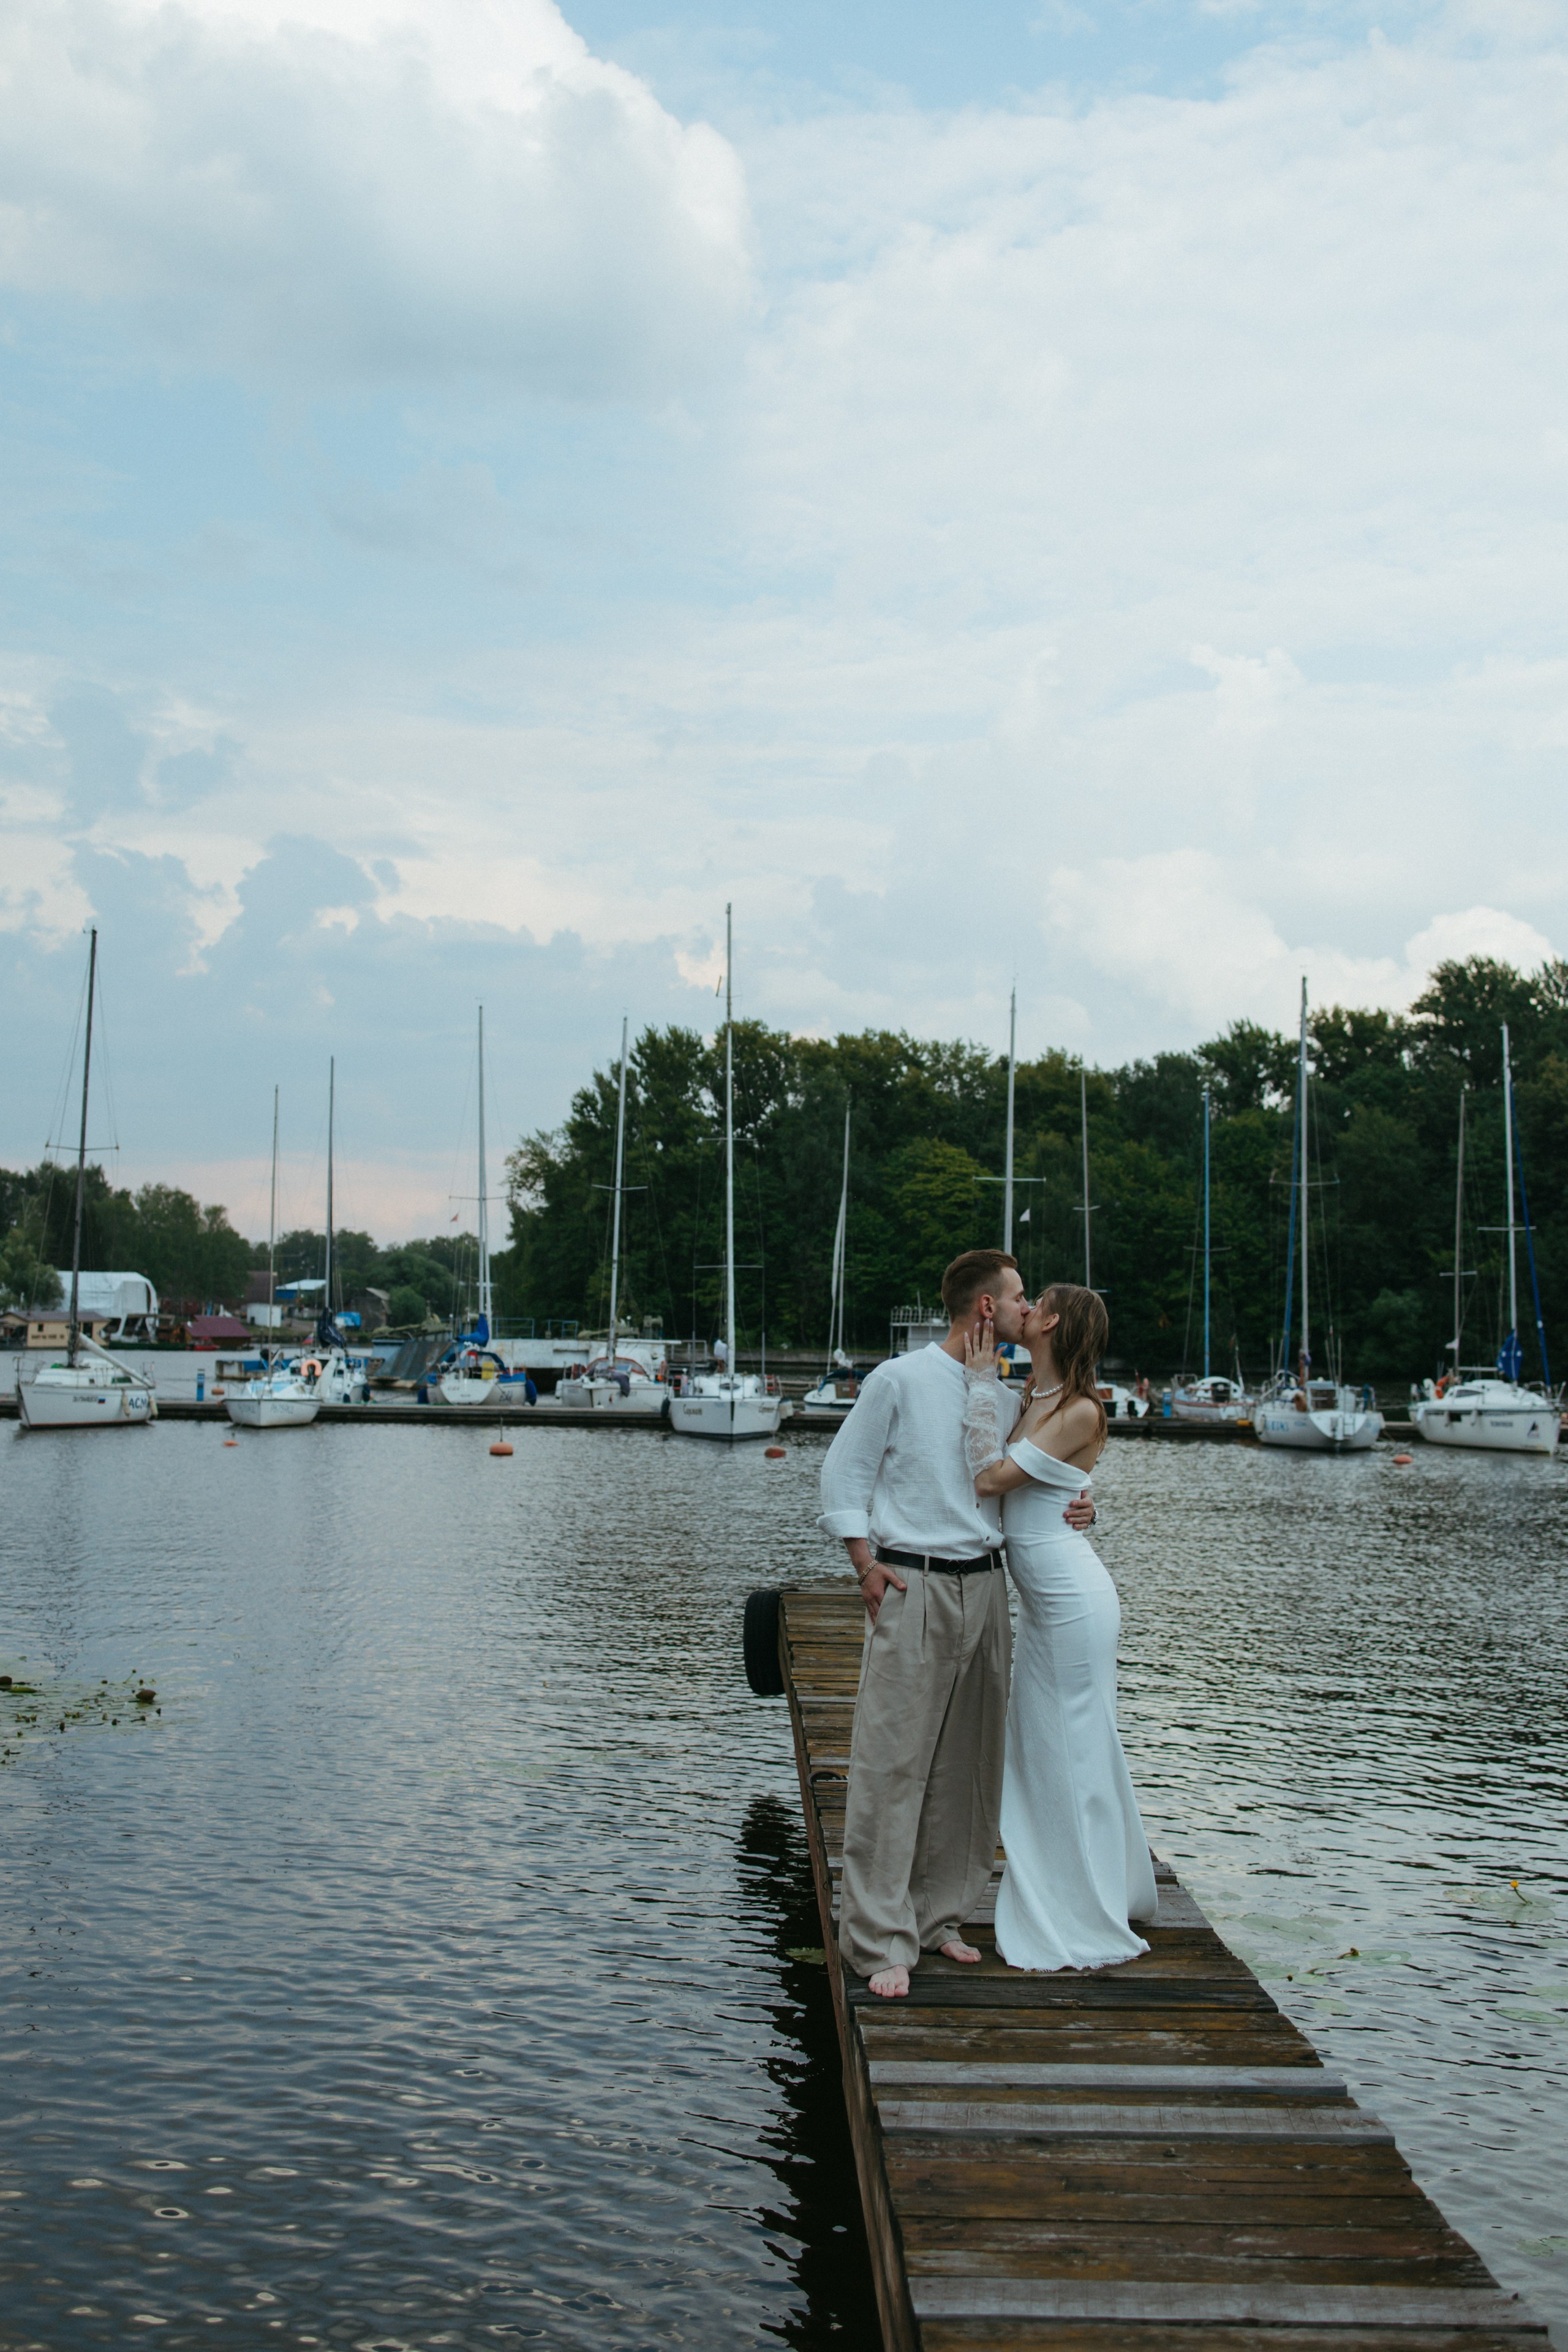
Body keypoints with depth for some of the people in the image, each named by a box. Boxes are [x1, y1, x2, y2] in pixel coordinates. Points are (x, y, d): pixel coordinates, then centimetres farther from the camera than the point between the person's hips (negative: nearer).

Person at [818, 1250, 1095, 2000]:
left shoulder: (1004, 1397, 14)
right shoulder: (899, 1381, -5)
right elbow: (844, 1475, -1)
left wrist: (1067, 1513, 2)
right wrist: (867, 1567, -9)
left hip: (984, 1587, 7)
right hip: (913, 1587, -6)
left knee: (968, 1762, 9)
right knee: (892, 1762, -7)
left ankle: (938, 1916, 20)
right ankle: (880, 1939, -3)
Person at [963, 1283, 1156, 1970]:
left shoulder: (1080, 1411, -17)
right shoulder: (1029, 1400, 9)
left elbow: (991, 1477, -20)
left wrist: (982, 1381, -15)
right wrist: (985, 1377, 3)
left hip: (1074, 1602, -9)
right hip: (1043, 1601, 9)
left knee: (1075, 1752, -1)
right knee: (1040, 1750, 16)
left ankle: (1084, 1932, 10)